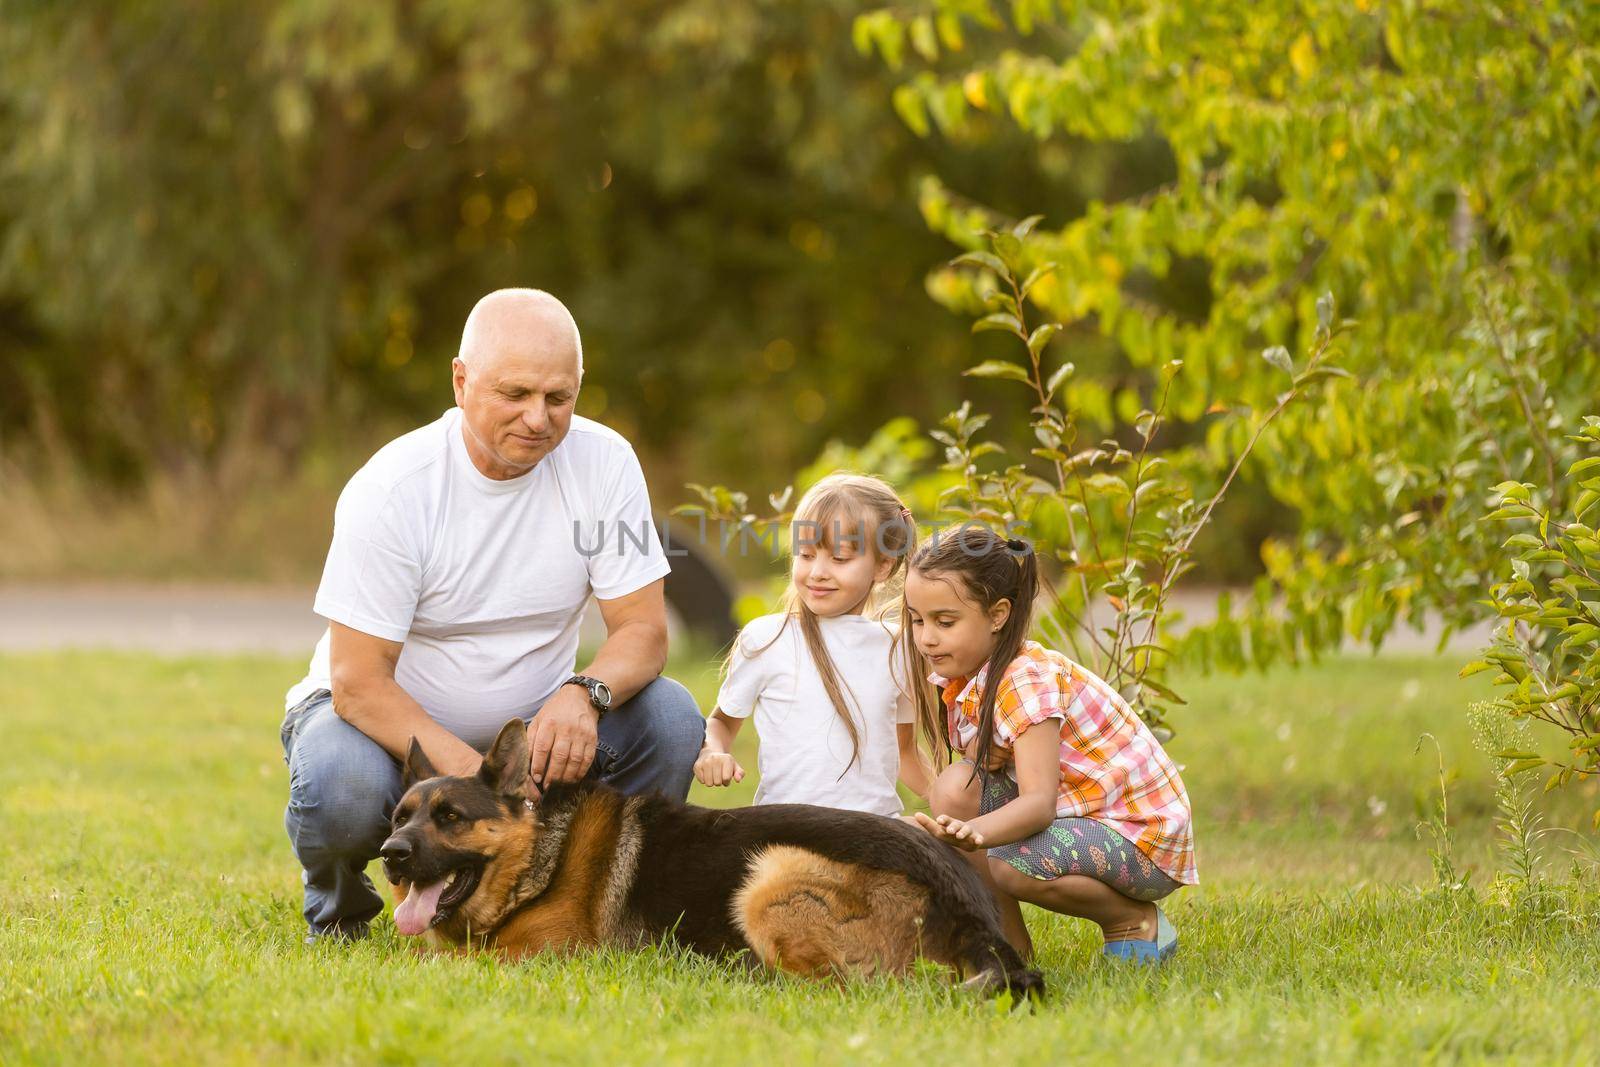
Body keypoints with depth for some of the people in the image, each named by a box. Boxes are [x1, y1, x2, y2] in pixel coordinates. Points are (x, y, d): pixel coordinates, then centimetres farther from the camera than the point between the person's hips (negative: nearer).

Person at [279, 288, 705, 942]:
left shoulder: (603, 461, -11)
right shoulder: (391, 490, -22)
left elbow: (642, 629, -10)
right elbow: (358, 682, -24)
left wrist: (583, 694, -34)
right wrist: (469, 772, -38)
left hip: (535, 720, 3)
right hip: (394, 718, -3)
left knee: (670, 717, -21)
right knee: (343, 786, -36)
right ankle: (338, 915, 0)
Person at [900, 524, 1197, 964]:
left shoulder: (1026, 679, -24)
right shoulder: (962, 680, 3)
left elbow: (1038, 802, -33)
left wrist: (973, 832, -51)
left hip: (1147, 843, -8)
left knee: (1016, 865, -32)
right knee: (956, 787, -10)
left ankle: (1137, 923, -5)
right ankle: (1009, 944, -1)